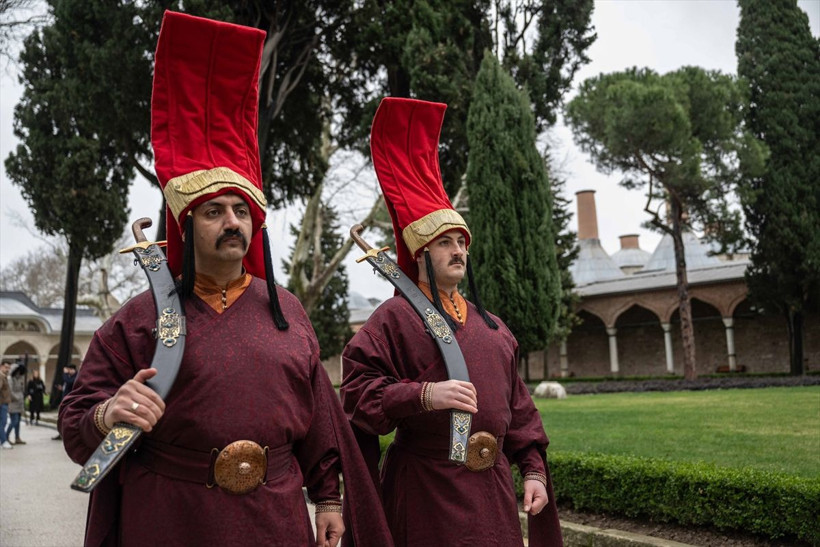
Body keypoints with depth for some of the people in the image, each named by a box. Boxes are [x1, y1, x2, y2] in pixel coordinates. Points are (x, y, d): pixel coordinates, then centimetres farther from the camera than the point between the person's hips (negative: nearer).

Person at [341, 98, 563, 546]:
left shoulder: (490, 326, 14)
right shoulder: (394, 317, -6)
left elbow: (518, 408, 16)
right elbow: (357, 391, -14)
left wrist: (533, 469, 9)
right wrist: (423, 395, -26)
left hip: (493, 491, 6)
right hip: (427, 491, -6)